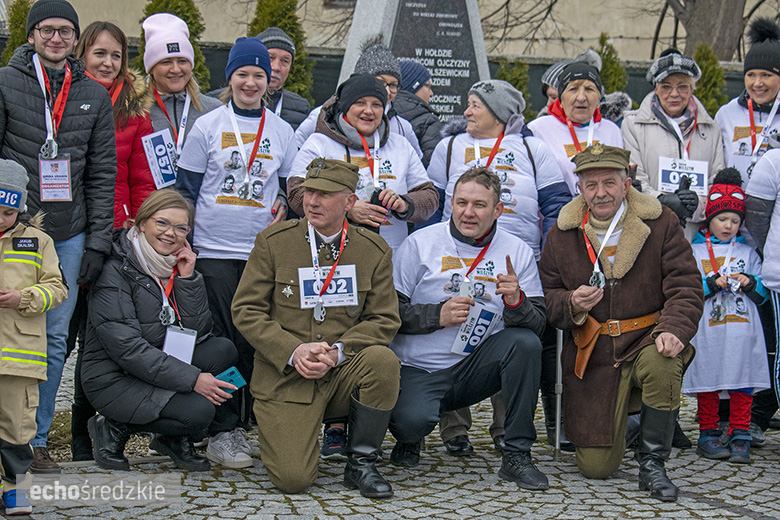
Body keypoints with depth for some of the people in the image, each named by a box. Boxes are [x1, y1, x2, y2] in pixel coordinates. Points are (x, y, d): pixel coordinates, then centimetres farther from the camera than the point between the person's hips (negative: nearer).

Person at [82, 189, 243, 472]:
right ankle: (114, 428, -3)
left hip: (163, 367, 7)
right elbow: (127, 348, -23)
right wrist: (192, 379, -26)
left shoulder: (175, 266, 7)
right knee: (198, 411, -26)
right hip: (114, 380, -7)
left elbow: (198, 332, -1)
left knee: (224, 349, -12)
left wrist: (188, 279, -12)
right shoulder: (115, 272, -16)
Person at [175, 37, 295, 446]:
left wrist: (284, 209, 0)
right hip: (214, 249, -2)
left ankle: (246, 423, 13)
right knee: (222, 339, -4)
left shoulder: (282, 131, 10)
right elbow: (187, 187, 4)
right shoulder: (207, 126, 3)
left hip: (264, 249, 2)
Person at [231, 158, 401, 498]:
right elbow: (246, 311, -2)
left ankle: (360, 465, -11)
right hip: (284, 377, -2)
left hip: (343, 373, 2)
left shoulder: (375, 251, 3)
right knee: (292, 480, -18)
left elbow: (384, 319, 2)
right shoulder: (273, 242, 0)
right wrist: (293, 352, -17)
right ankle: (280, 436, 21)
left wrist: (338, 352, -17)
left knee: (383, 360, -33)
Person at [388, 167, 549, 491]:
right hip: (418, 370, -2)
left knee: (525, 342, -25)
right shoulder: (420, 243, -1)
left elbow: (538, 324, -2)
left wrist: (516, 302, -23)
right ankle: (409, 440, 10)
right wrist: (438, 316, -17)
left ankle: (516, 455, -15)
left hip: (475, 371, 2)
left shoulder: (517, 252, 5)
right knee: (413, 420, -33)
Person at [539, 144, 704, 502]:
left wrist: (673, 329, -26)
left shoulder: (661, 223, -2)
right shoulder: (562, 234, 4)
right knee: (595, 467, -6)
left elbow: (686, 286, -7)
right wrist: (571, 305, -16)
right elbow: (546, 296, 8)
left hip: (644, 341, -1)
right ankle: (621, 415, 33)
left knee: (663, 362, -40)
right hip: (592, 356, 1)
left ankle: (652, 463, -16)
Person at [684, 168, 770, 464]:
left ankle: (740, 438, 5)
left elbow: (763, 295, 12)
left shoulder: (748, 253, 14)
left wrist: (751, 284, -8)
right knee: (708, 383, 3)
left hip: (742, 331, 2)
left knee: (743, 384, 0)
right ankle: (708, 435, 13)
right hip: (708, 332, -2)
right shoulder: (694, 252, 7)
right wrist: (712, 283, -15)